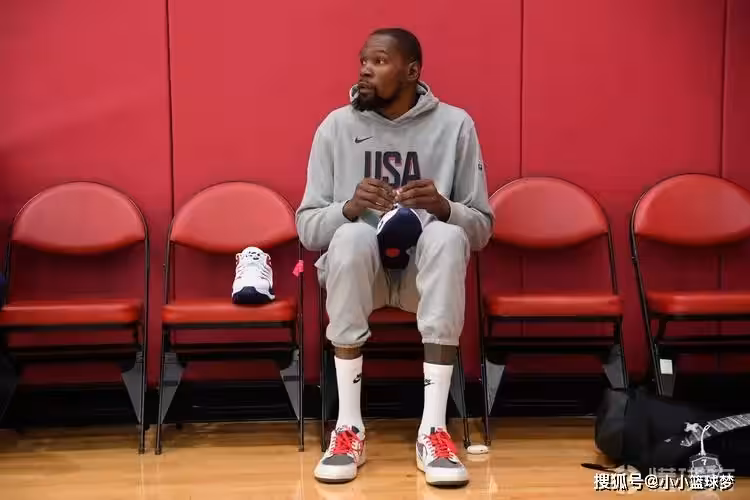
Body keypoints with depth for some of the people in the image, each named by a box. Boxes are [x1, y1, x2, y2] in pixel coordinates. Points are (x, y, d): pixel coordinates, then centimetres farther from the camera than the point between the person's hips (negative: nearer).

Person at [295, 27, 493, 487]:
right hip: (357, 268, 0)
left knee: (447, 236, -33)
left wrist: (444, 207, -21)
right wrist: (350, 207, -22)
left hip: (426, 270, 0)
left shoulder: (454, 124, 0)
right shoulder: (337, 126, 2)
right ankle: (349, 427, -28)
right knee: (352, 236, -34)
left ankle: (433, 429, -32)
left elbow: (482, 228, 1)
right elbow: (306, 227, 0)